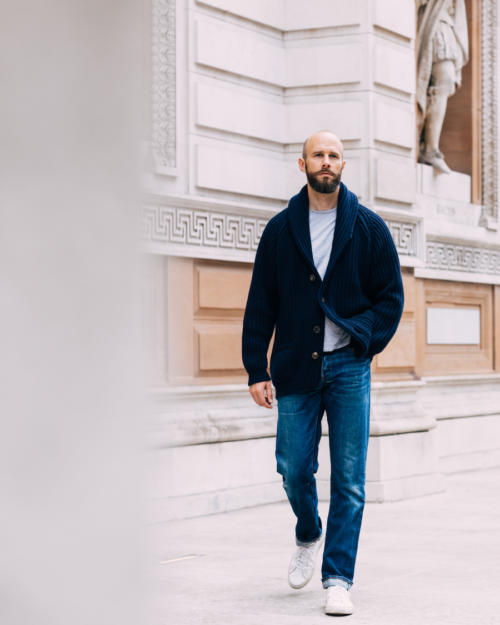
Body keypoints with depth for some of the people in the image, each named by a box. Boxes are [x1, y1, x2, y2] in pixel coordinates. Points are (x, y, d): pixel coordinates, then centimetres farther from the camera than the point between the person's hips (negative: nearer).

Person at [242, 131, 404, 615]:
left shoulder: (369, 228, 5)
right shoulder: (280, 230, 6)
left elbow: (391, 297, 8)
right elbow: (260, 305, 7)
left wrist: (362, 339, -8)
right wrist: (256, 370, 0)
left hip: (349, 368, -1)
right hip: (296, 370, 1)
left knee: (348, 481, -3)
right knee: (294, 469, 2)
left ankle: (338, 580, 4)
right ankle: (308, 537, 33)